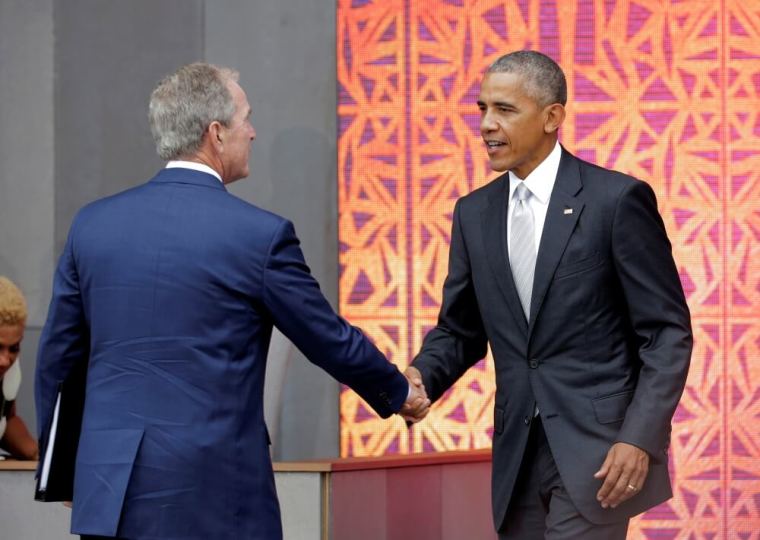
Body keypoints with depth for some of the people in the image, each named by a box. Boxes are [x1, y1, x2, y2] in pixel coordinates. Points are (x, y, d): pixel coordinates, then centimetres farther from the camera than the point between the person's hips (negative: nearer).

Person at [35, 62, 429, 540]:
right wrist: (399, 393, 22)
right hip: (212, 492, -5)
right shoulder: (260, 234, -7)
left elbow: (57, 360, 11)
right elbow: (331, 341, 3)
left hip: (109, 489, 5)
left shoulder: (93, 224, 6)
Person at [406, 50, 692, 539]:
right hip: (518, 457, 6)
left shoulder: (617, 199, -7)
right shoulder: (475, 213, 10)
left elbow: (668, 333, -7)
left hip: (598, 449, -6)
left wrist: (640, 439, -17)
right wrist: (420, 377, -6)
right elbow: (460, 330, 16)